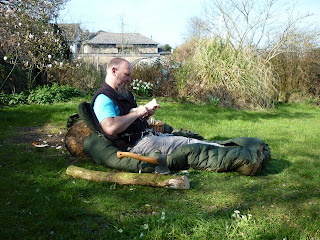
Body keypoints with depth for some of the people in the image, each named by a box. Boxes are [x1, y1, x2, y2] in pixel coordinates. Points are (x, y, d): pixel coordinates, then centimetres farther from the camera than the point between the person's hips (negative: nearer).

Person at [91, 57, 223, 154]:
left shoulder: (125, 94, 20)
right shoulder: (103, 98, -13)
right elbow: (111, 128, -29)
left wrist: (147, 113, 5)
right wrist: (137, 112, -18)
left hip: (147, 135, 10)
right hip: (136, 144, -10)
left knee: (187, 140, -2)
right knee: (187, 144, -14)